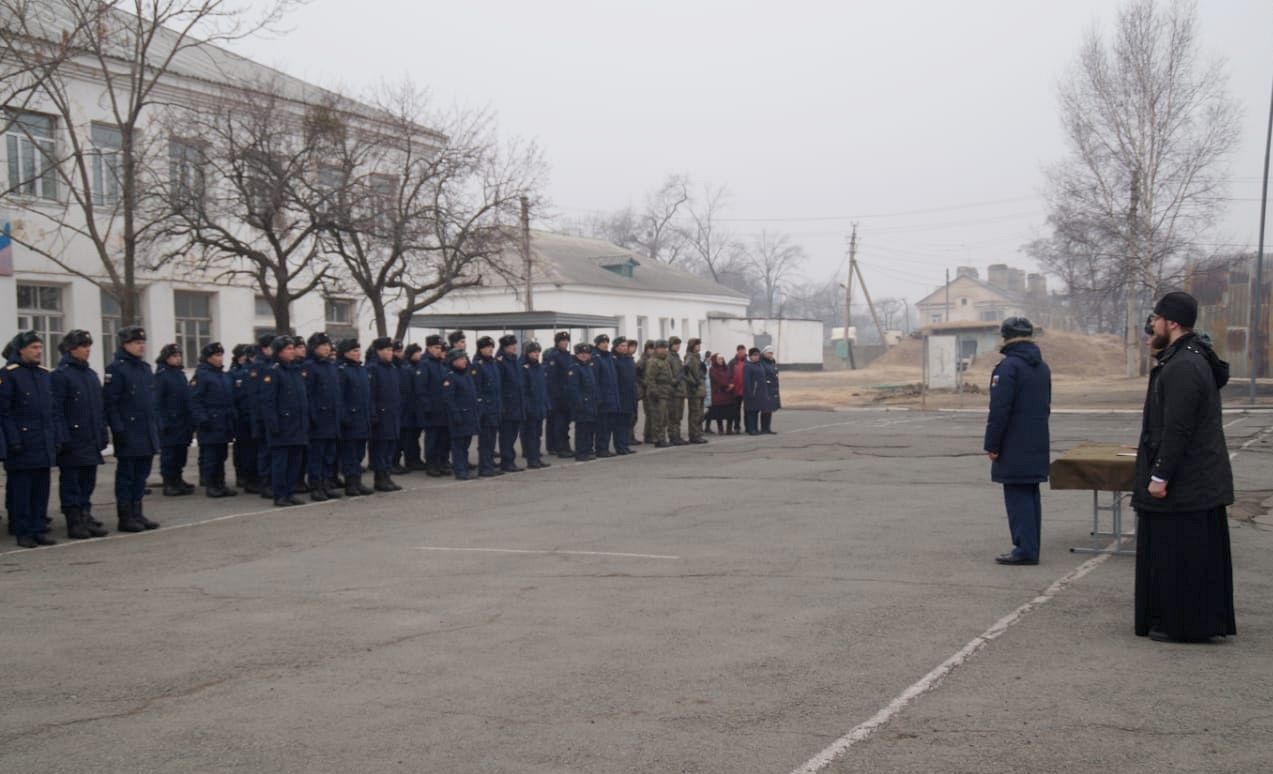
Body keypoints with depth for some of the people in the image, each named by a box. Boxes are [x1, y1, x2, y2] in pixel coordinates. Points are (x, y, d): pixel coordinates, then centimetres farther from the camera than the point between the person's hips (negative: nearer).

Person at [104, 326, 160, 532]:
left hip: (148, 433, 7)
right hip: (129, 434, -7)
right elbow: (110, 402, -14)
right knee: (126, 474, 0)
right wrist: (118, 430, -18)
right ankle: (125, 517, 6)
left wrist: (157, 425, 14)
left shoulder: (145, 368, 15)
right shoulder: (116, 368, -9)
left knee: (141, 474, 11)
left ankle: (137, 514, 18)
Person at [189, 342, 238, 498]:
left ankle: (220, 484, 16)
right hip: (210, 424, -7)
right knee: (209, 456, -3)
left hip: (225, 423, 7)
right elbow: (195, 401, -13)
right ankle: (210, 485, 3)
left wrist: (234, 417, 14)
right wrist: (202, 419, -19)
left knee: (221, 455, 10)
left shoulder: (225, 376, 16)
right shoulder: (201, 375, -8)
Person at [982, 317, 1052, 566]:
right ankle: (1030, 548, 18)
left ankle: (1024, 549, -7)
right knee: (1031, 495, 13)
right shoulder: (1042, 367, 14)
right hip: (1037, 446, 8)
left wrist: (992, 444, -14)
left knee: (1018, 497, -5)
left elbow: (999, 410, -19)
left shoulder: (1008, 366, -15)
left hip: (1014, 448, -8)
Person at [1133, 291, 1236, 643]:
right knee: (1198, 555, 15)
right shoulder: (1192, 359, 13)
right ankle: (1204, 620, 24)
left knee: (1180, 555, -3)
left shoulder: (1182, 367, -21)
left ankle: (1183, 625, 4)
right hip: (1201, 481, 11)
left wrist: (1160, 476, -22)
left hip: (1183, 486, -11)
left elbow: (1177, 429, -24)